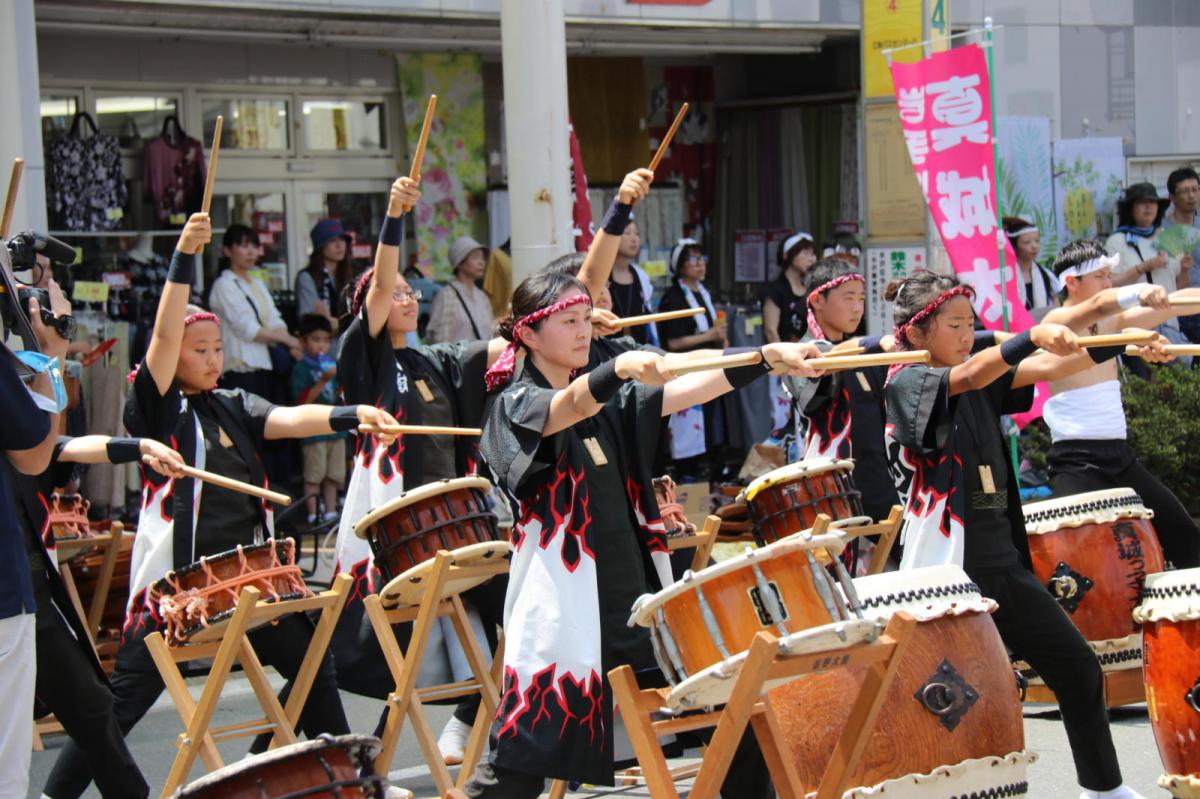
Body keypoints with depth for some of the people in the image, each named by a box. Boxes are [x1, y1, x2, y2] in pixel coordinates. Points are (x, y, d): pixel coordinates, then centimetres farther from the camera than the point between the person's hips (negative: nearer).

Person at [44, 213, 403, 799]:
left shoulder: (233, 406, 11)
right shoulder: (157, 408, -4)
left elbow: (290, 419, -4)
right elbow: (164, 335, -17)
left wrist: (351, 416, -21)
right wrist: (184, 257, -24)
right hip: (176, 577, -6)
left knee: (312, 667, 16)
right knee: (125, 700, -5)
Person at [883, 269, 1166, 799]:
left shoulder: (983, 384, 13)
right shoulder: (905, 383, -7)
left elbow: (1053, 368, 4)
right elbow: (970, 374, -26)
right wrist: (1035, 334, -40)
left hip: (1000, 558, 8)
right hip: (944, 565, -7)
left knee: (1079, 670, 11)